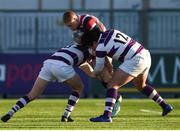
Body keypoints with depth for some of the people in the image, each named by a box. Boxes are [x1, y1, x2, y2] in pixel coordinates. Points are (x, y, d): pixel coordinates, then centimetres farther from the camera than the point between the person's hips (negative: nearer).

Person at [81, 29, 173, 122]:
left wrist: (94, 74, 29)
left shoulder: (100, 47, -9)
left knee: (112, 85, -4)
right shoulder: (110, 32, 10)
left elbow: (98, 68, 7)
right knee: (140, 86, 32)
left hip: (136, 61, -9)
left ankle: (106, 115, -14)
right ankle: (165, 106, 38)